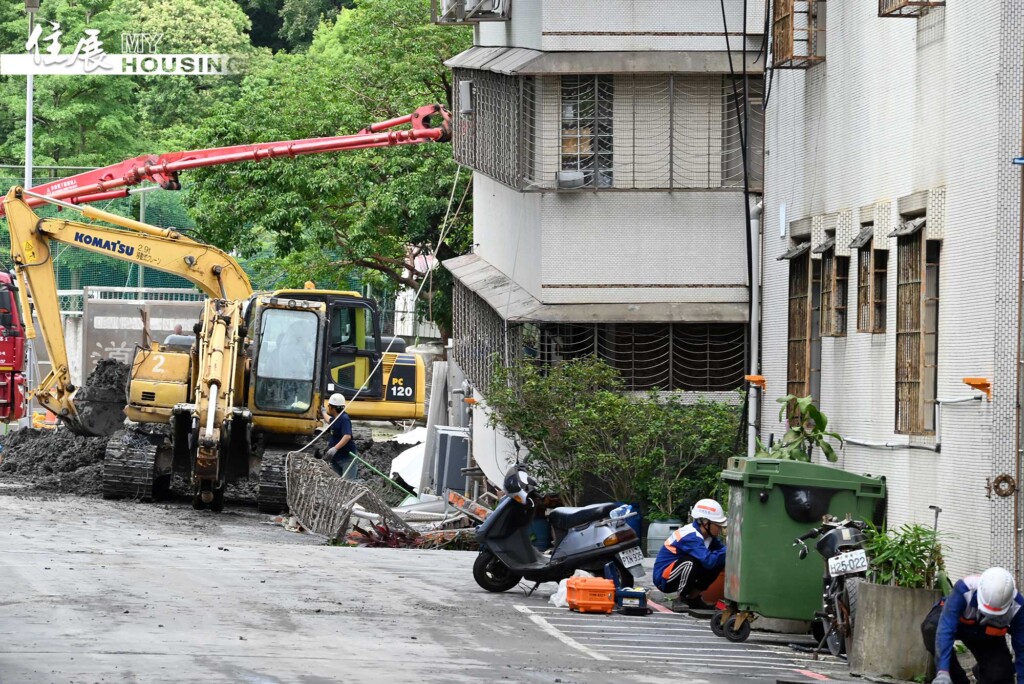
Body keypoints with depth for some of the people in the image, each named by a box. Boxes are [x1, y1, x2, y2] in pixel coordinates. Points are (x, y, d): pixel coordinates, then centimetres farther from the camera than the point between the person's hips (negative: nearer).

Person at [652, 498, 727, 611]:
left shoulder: (707, 535, 2)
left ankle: (693, 597, 6)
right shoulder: (690, 537, -28)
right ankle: (682, 599, -14)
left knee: (719, 564, -1)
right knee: (692, 562, -35)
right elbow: (708, 560, -39)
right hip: (663, 579, -9)